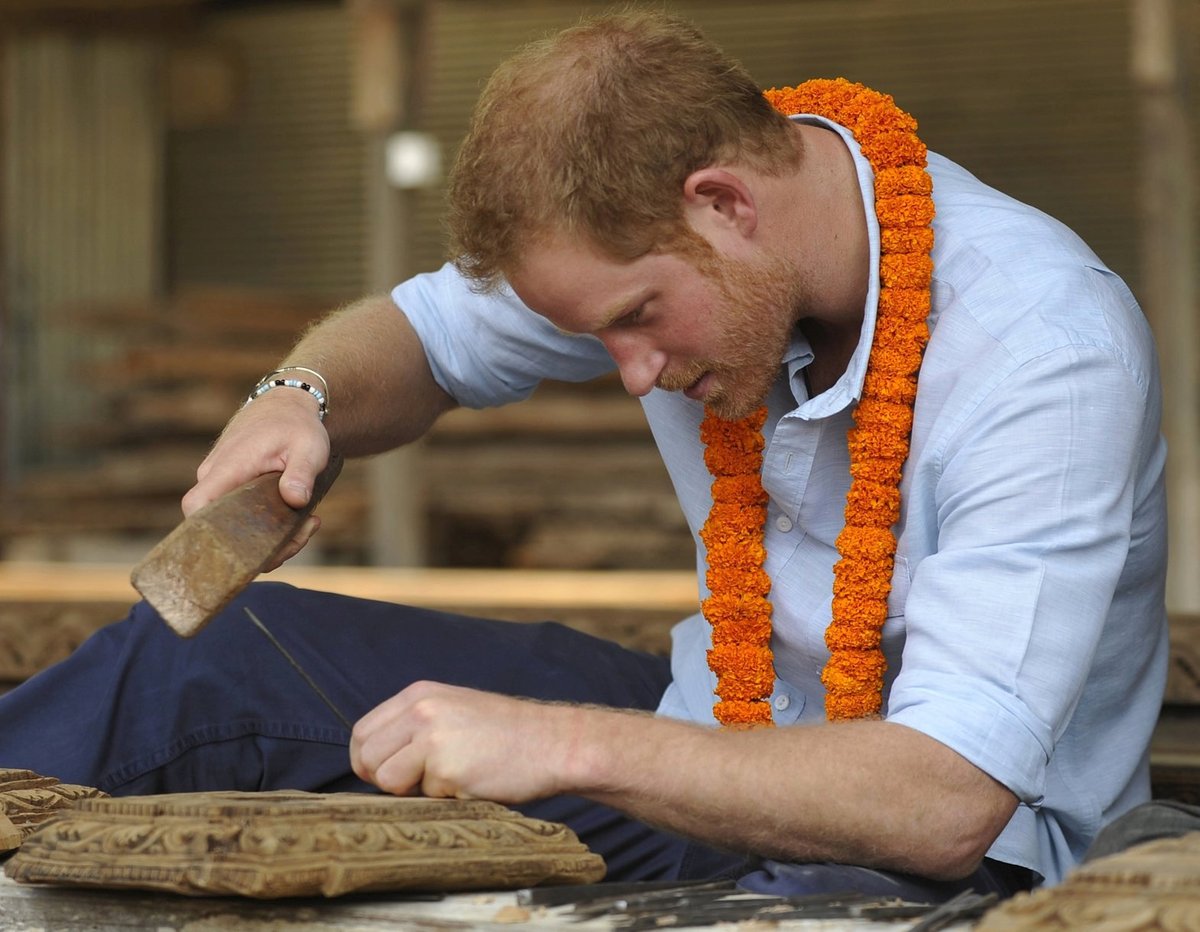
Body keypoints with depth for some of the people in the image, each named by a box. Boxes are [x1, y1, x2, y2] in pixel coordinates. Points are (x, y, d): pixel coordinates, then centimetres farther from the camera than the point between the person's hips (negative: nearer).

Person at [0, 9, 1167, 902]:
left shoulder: (1047, 356, -29)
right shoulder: (636, 231, -9)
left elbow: (946, 804, -34)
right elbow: (416, 332, 10)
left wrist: (564, 745, -37)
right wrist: (300, 401, -15)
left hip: (934, 879, -6)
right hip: (723, 740, 6)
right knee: (215, 654, -6)